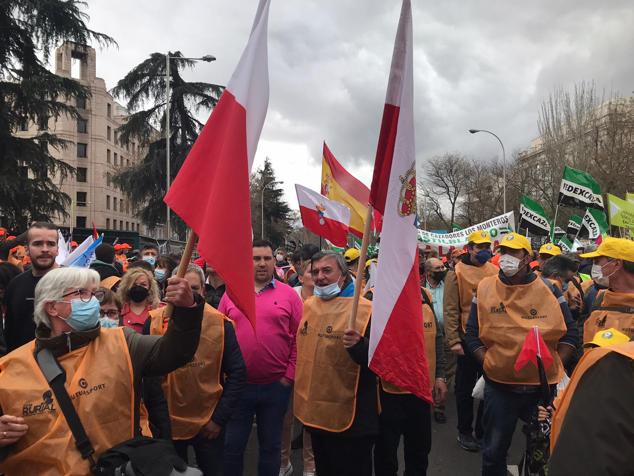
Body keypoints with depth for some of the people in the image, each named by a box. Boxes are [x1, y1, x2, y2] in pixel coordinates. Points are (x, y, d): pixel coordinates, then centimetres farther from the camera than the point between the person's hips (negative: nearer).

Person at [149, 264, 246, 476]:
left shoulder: (220, 323, -11)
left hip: (209, 423, 0)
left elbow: (237, 373, -7)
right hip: (167, 423, 1)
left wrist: (220, 418, -9)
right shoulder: (155, 322, -8)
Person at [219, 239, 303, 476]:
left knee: (271, 446, 16)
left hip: (277, 386, -1)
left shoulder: (289, 294, -2)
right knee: (232, 446, 14)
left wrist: (289, 376, -7)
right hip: (237, 385, 1)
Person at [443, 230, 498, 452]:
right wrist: (454, 340, -14)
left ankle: (483, 430, 29)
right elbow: (450, 310, -10)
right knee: (466, 387, 9)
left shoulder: (494, 272, 5)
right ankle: (464, 431, 24)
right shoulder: (457, 273, -7)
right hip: (468, 339, -4)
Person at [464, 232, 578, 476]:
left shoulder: (549, 289, -4)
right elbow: (472, 334, 1)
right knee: (495, 450, 12)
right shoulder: (485, 289, -4)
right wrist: (489, 364, -7)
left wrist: (555, 366, -6)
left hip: (544, 386, 1)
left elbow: (571, 332, 1)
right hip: (499, 386, 0)